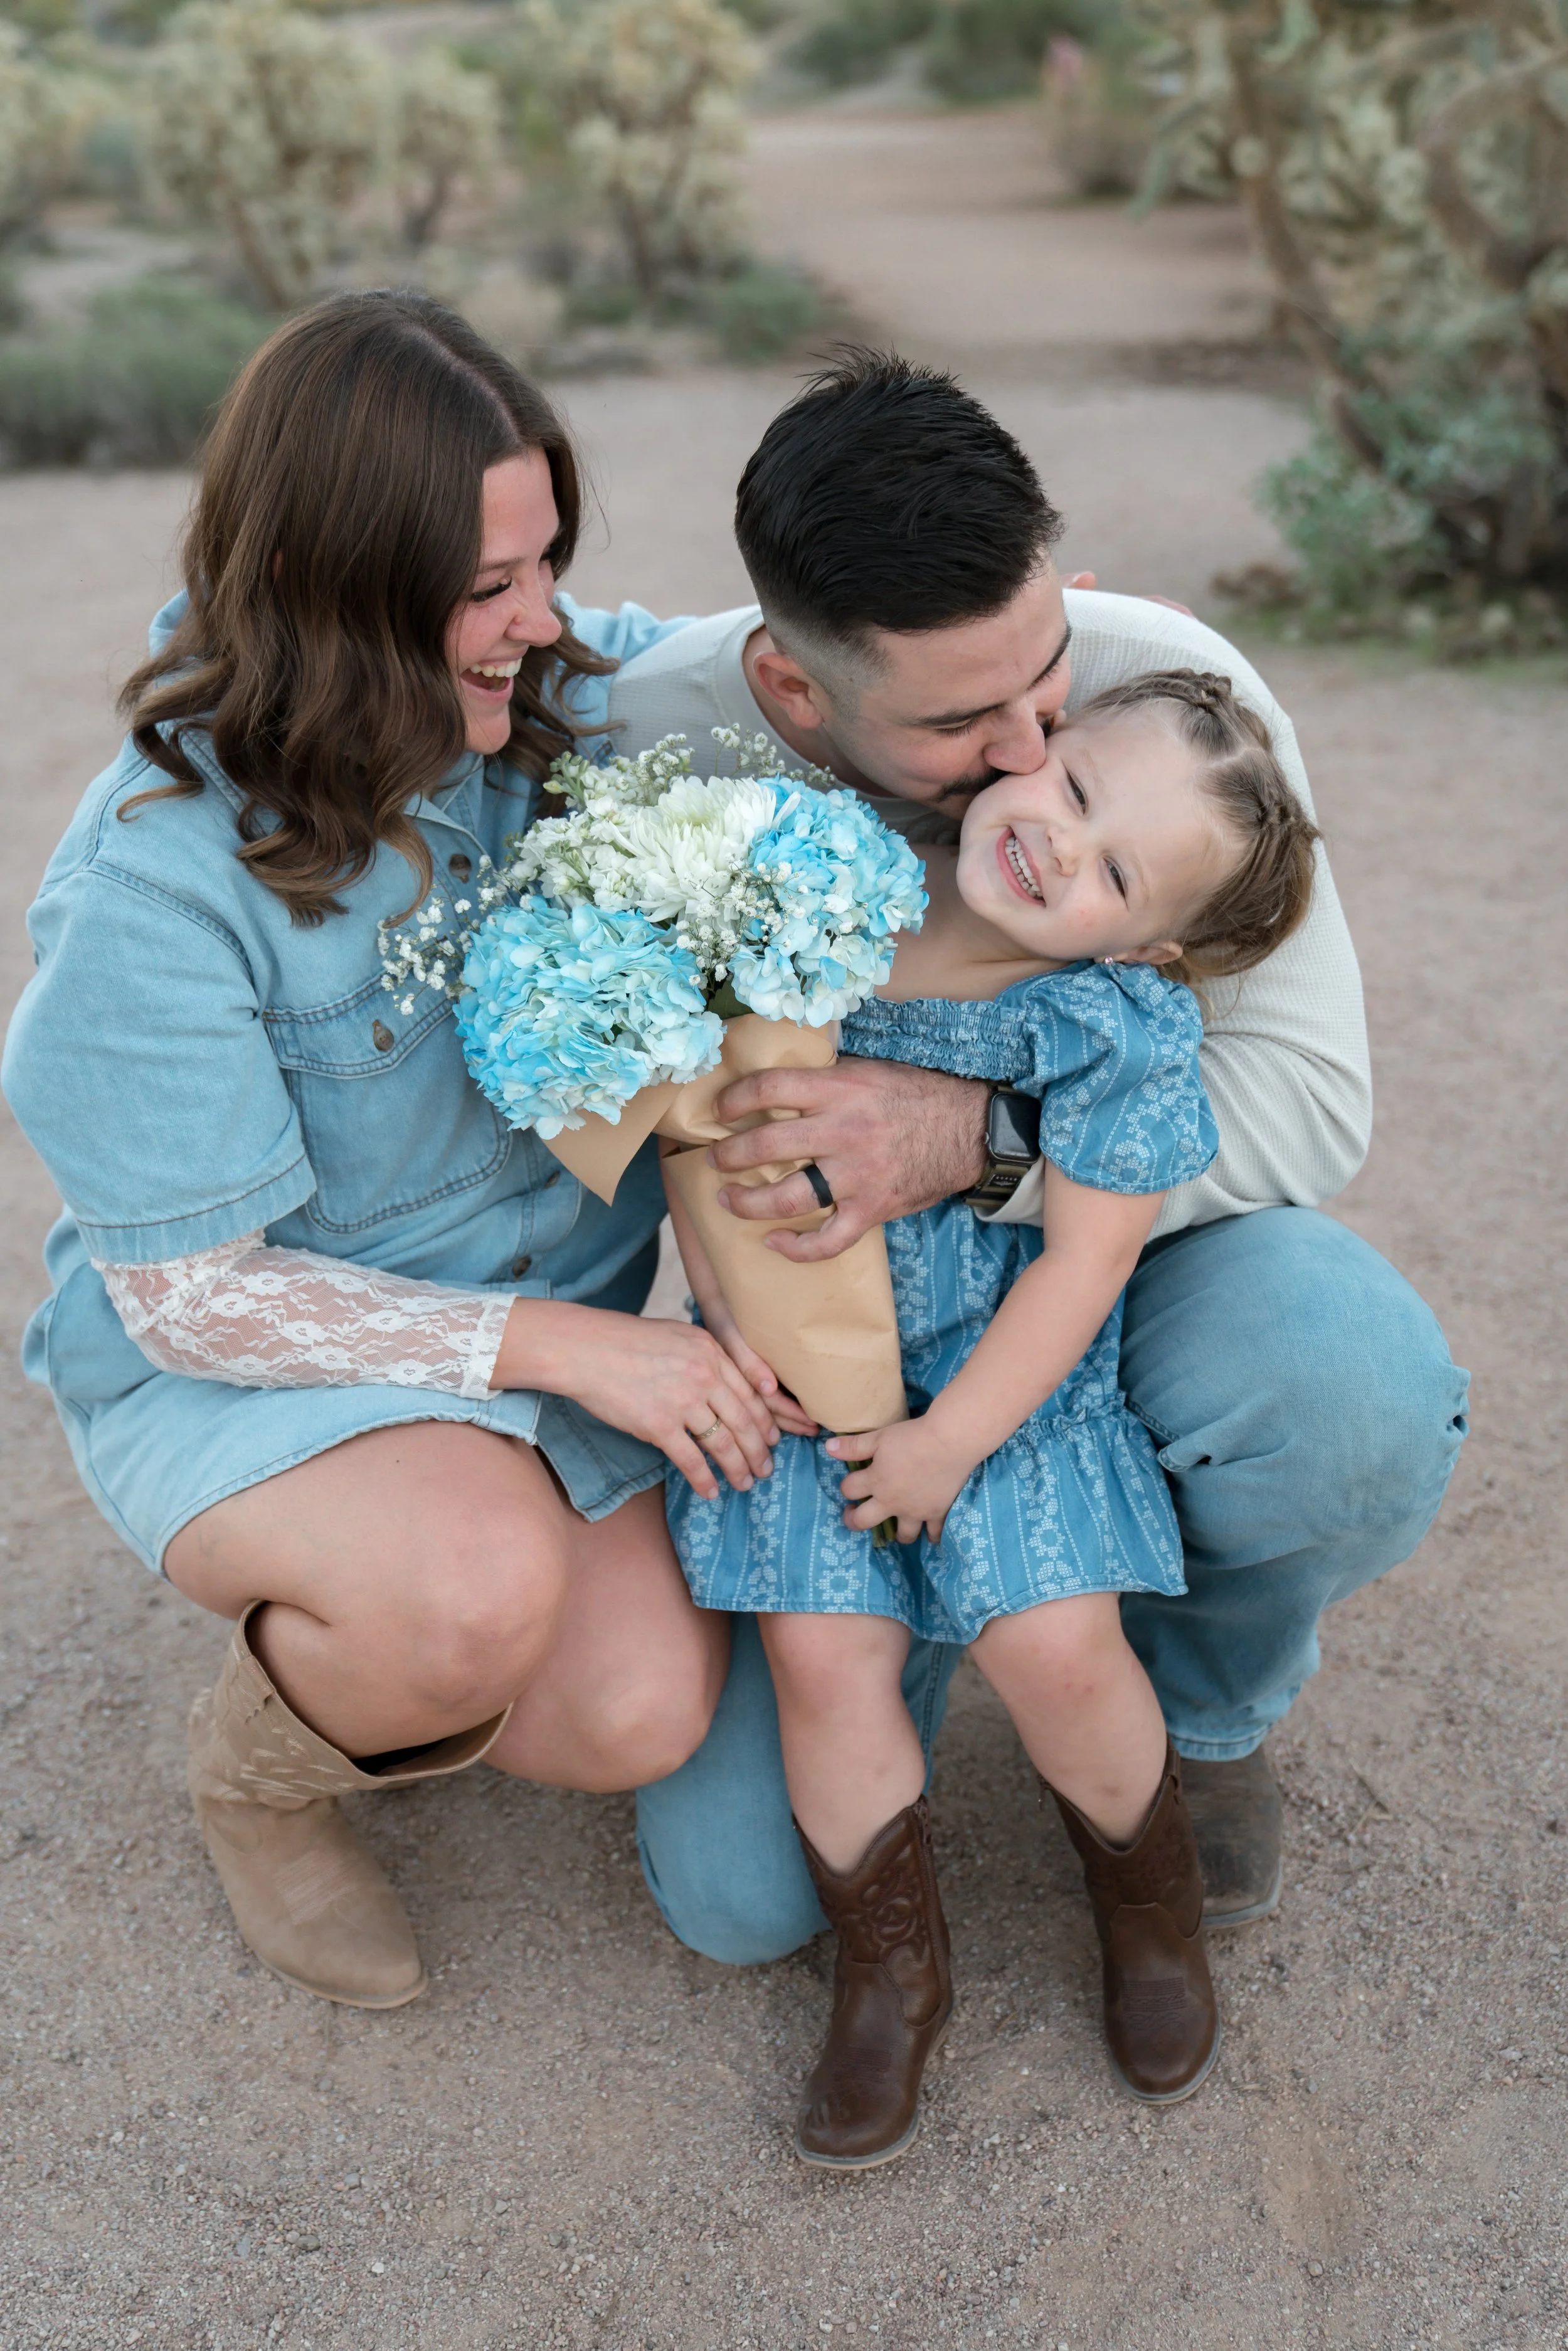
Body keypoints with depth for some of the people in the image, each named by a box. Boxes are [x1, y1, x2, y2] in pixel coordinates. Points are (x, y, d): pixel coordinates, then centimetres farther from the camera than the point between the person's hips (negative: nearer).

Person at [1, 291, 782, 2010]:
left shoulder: (554, 704, -9)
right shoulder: (158, 888, -26)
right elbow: (196, 1295, -21)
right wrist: (563, 1345, -27)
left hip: (556, 1318, 5)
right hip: (231, 1361, -5)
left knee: (638, 1717, -14)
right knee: (481, 1586, -35)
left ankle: (374, 1653, 21)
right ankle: (259, 1758, 2)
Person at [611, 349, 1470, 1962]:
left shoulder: (1174, 690, -22)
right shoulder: (652, 740, -20)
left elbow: (1307, 1096, -23)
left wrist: (977, 1137, -39)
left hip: (1133, 1225, 0)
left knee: (1354, 1394, -37)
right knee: (742, 1896, -9)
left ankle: (1195, 1708, 1)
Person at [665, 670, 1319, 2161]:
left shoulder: (1124, 1035, -18)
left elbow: (1081, 1269, -14)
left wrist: (949, 1438, -14)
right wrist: (729, 1308, -7)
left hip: (1002, 1369, -2)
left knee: (1054, 1641, -14)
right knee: (823, 1647, -11)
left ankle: (1149, 1900, 20)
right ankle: (891, 1968, 13)